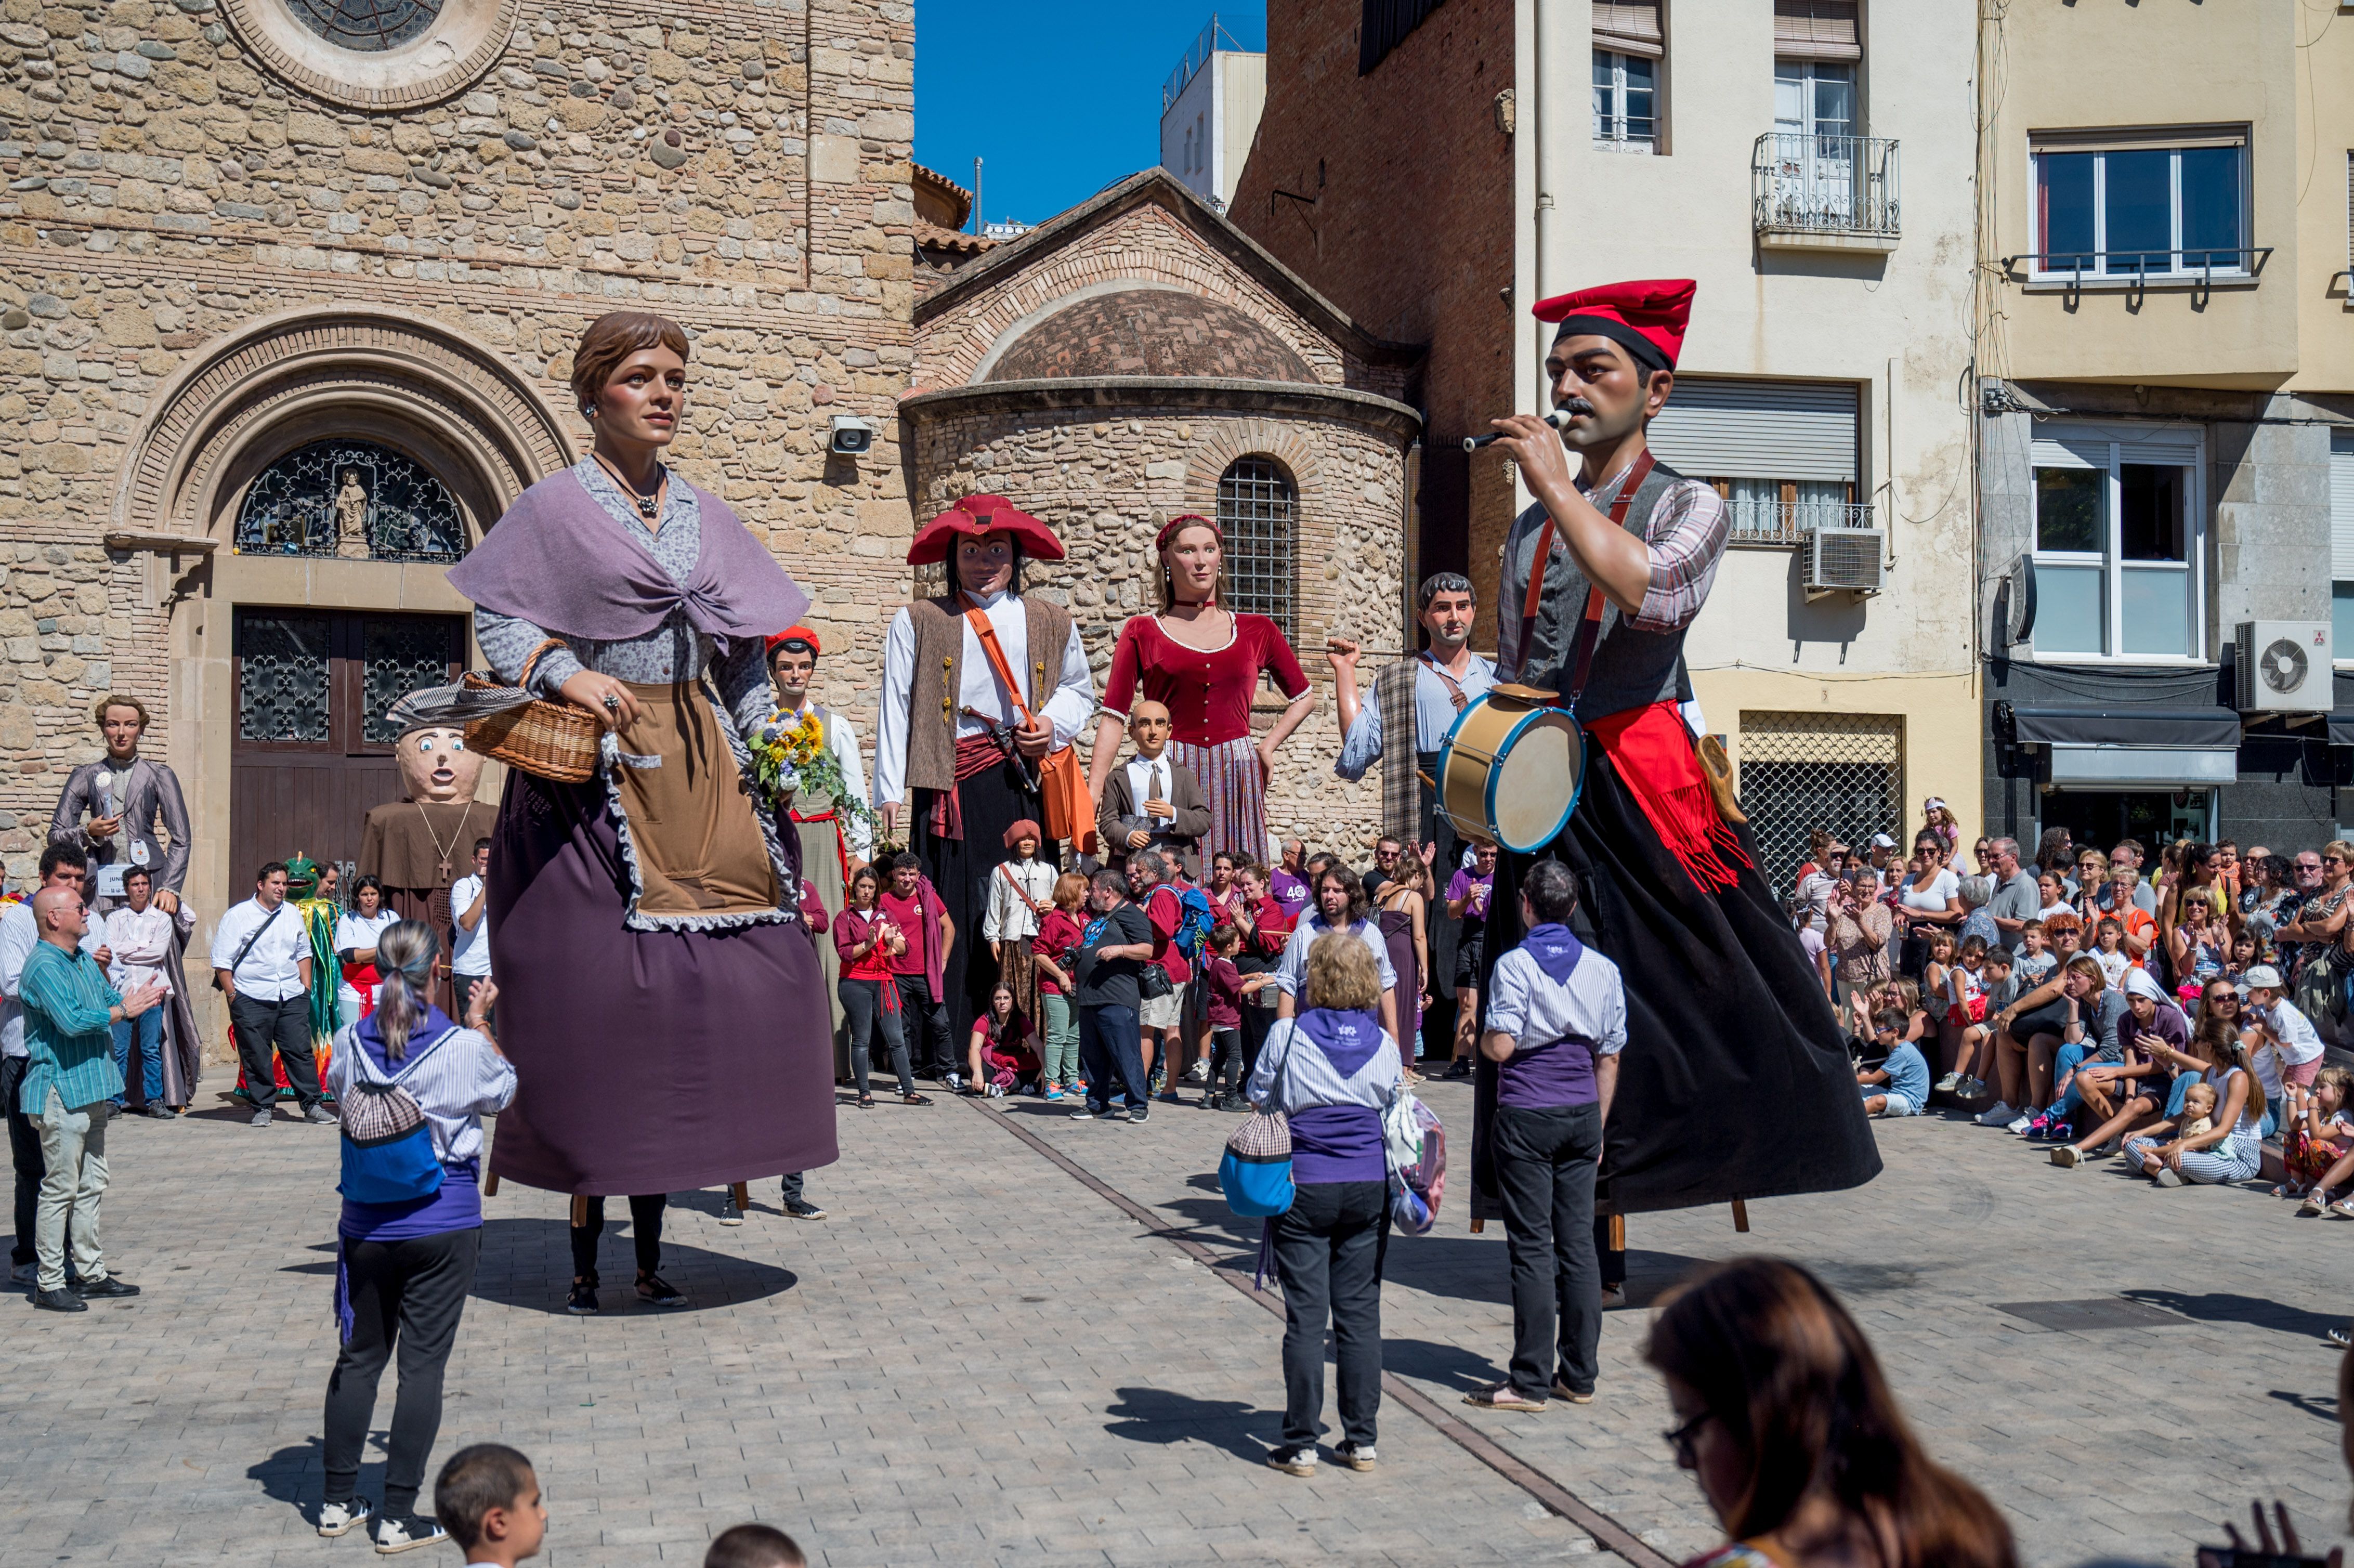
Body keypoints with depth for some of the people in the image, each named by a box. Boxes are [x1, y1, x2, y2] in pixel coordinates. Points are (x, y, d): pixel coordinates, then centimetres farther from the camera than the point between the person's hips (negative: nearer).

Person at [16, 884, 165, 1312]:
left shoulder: (85, 960, 14)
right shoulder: (44, 965, -16)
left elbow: (109, 999, 16)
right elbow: (72, 1021, -26)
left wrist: (137, 998, -4)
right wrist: (123, 1010, -15)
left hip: (91, 1091, 9)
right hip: (60, 1090, -9)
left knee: (91, 1184, 14)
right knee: (60, 1188, -4)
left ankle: (91, 1272, 22)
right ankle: (49, 1284, 3)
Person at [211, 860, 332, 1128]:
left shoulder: (293, 915, 13)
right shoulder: (237, 917, -3)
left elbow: (303, 953, 22)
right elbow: (222, 962, -3)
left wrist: (306, 988, 13)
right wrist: (233, 997, -7)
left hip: (292, 998, 4)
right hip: (251, 999, -4)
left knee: (301, 1051, 1)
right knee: (256, 1056, 2)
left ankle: (311, 1105, 7)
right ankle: (262, 1108, 13)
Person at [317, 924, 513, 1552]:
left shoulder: (351, 1044, -6)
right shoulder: (464, 1047, -14)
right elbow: (503, 1090, 5)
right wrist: (479, 1022, 14)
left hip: (367, 1223, 4)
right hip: (443, 1225, -3)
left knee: (360, 1356, 17)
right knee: (423, 1364, 3)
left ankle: (339, 1501, 26)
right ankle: (399, 1516, 7)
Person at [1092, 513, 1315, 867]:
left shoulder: (1257, 632, 12)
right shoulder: (1142, 633, 7)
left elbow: (1304, 697, 24)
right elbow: (1114, 717, 0)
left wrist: (1268, 746, 9)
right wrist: (1092, 795, -9)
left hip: (1236, 780, 2)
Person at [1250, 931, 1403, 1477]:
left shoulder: (1288, 1035, -8)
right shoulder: (1384, 1043, 0)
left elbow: (1259, 1103, 1)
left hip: (1304, 1186, -3)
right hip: (1369, 1186, 3)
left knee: (1306, 1315, 2)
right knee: (1360, 1312, 9)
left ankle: (1300, 1445, 7)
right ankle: (1361, 1440, 15)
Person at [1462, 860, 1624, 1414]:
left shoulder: (1515, 964, -10)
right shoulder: (1603, 969, 6)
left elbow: (1501, 1047, -17)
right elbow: (1610, 1057, 9)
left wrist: (1480, 1036, 6)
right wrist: (1598, 1127, 16)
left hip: (1526, 1115, -5)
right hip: (1582, 1115, 5)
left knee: (1532, 1247, -1)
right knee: (1578, 1242, 9)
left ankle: (1531, 1382, 2)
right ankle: (1579, 1376, 14)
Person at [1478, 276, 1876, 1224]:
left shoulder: (1688, 505, 1)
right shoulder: (1531, 526, 18)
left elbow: (1646, 592, -22)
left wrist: (1558, 486, -18)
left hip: (1643, 784, -5)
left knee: (1692, 993, -5)